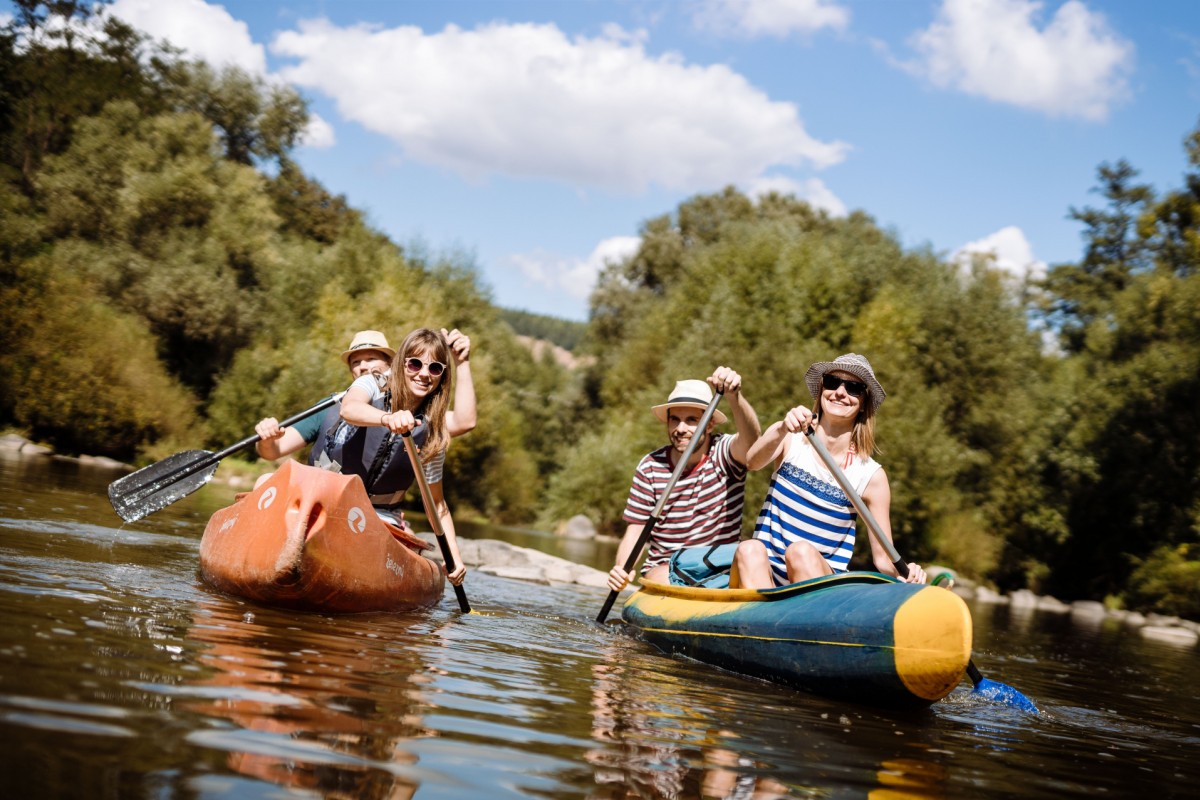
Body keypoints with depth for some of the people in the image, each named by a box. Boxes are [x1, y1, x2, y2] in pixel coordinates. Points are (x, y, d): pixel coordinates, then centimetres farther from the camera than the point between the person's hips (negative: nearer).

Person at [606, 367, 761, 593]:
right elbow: (635, 530, 0)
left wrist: (733, 396, -48)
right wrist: (621, 570, -21)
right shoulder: (650, 467, 0)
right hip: (664, 569, 0)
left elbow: (750, 438, -28)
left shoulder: (723, 454, -4)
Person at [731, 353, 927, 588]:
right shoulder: (790, 440, 5)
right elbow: (753, 462, -18)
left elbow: (883, 558, 3)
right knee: (749, 549, -33)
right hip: (761, 578, 1)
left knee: (802, 550, -33)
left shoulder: (872, 476, 3)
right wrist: (783, 430, -39)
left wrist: (903, 577, -20)